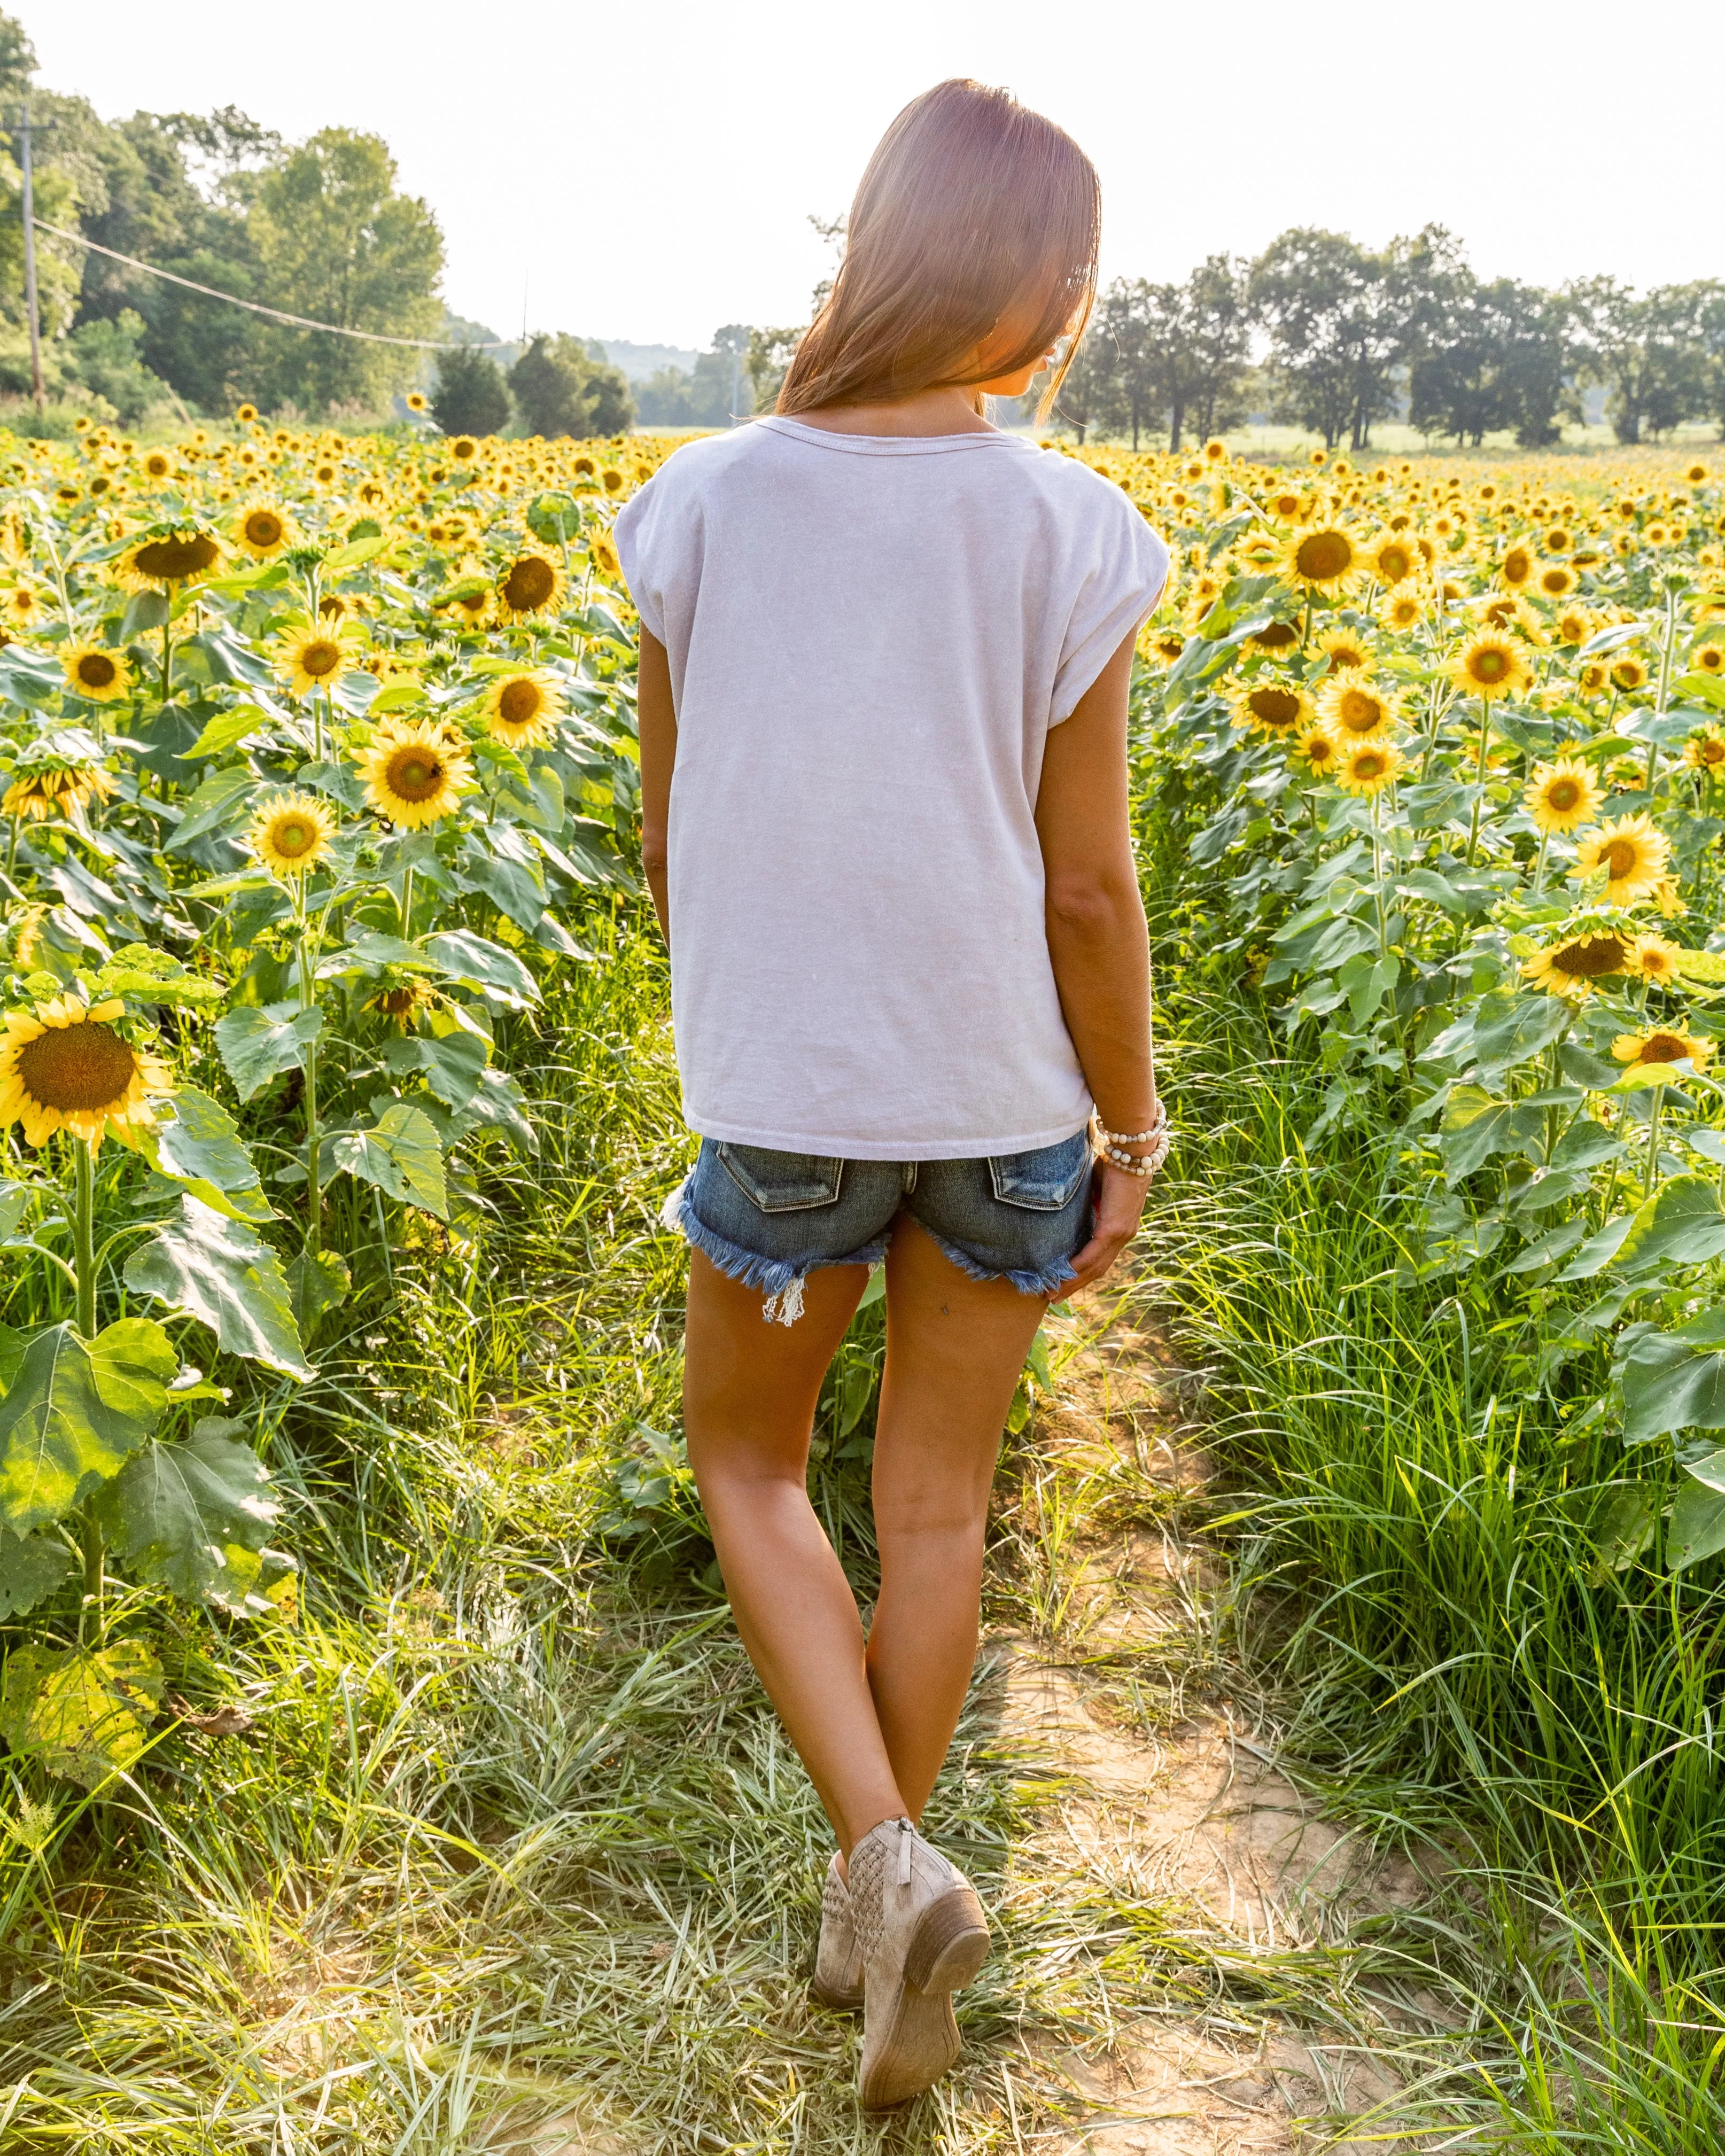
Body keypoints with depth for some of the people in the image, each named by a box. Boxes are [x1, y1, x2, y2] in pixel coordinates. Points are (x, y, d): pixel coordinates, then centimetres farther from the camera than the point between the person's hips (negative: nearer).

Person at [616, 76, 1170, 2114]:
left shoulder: (704, 507, -7)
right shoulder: (1073, 538, -11)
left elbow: (668, 840, 1)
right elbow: (1086, 890, -9)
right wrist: (1130, 1132, 4)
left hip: (782, 1097, 0)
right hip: (1006, 1097, 0)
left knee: (746, 1464, 21)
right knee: (937, 1499, 17)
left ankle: (891, 1863, 5)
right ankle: (870, 1909, 31)